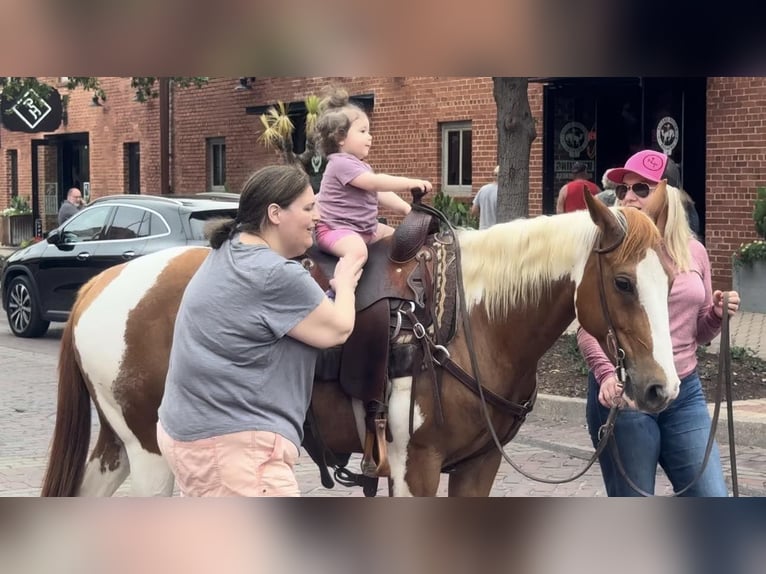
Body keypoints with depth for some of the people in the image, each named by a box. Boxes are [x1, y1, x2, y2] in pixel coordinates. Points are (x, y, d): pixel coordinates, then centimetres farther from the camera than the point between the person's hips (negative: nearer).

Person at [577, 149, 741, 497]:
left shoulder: (693, 252, 8)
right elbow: (588, 328, -12)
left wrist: (717, 314, -5)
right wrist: (606, 374, -29)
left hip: (685, 392, 4)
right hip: (622, 393, -4)